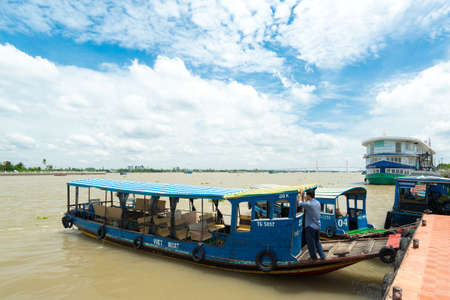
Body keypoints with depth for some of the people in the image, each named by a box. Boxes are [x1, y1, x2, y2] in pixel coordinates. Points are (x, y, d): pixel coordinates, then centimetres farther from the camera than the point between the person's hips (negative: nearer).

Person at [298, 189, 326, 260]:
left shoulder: (308, 204, -22)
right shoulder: (318, 203, 2)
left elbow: (300, 203, -5)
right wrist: (307, 200, 18)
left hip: (310, 226, -7)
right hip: (318, 226, 8)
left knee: (311, 244, 6)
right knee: (317, 242, 23)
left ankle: (314, 259, 15)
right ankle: (322, 256, 26)